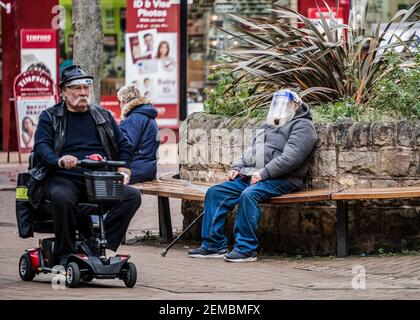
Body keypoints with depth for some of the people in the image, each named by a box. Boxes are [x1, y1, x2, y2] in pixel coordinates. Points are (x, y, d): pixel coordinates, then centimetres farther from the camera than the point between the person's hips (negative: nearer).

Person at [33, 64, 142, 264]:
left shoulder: (103, 117, 22)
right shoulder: (50, 117, 12)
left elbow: (124, 147, 23)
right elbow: (41, 147, -3)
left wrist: (123, 173, 5)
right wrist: (59, 161, -25)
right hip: (66, 179, -3)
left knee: (132, 196, -24)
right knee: (62, 197, -39)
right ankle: (66, 254, -24)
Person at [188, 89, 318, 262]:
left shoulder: (302, 126, -1)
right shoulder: (269, 125, 29)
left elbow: (291, 157, -16)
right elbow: (251, 151, 31)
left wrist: (264, 173, -22)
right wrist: (237, 168, 11)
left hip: (281, 180, -9)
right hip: (250, 176, 9)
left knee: (248, 195, -36)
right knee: (215, 193, -4)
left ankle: (246, 248, -32)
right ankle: (213, 244, -6)